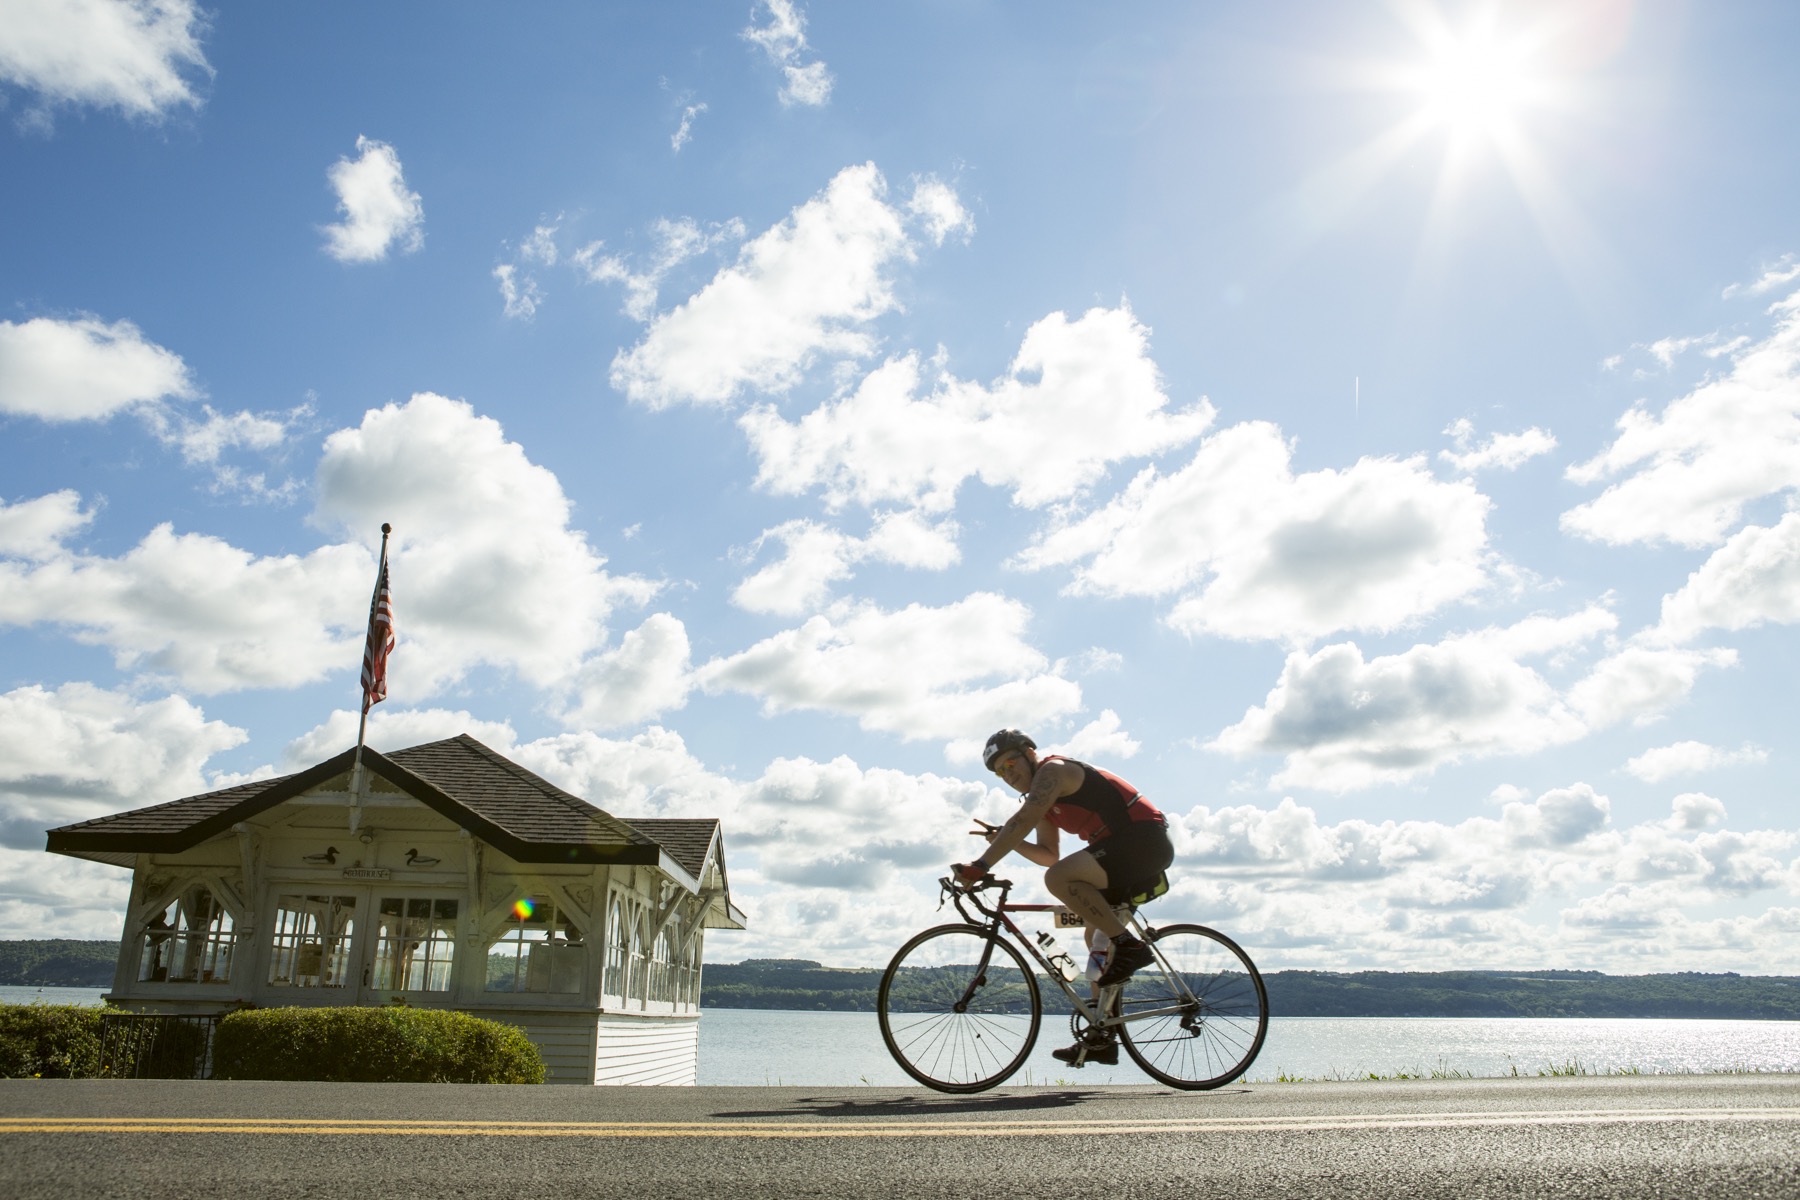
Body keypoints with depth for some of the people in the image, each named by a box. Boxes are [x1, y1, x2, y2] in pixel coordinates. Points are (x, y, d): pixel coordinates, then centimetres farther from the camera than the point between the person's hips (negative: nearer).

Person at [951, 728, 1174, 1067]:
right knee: (1097, 935, 13)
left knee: (1059, 878, -25)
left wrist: (981, 865, -27)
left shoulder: (1053, 769, -9)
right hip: (1135, 853, 11)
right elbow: (1049, 854, 22)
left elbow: (1023, 820, -23)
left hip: (1145, 839, -10)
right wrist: (1005, 841, 6)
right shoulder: (1045, 799, 20)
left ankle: (1129, 946, -17)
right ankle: (1102, 1038, 17)